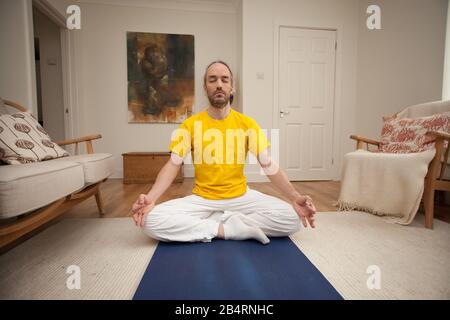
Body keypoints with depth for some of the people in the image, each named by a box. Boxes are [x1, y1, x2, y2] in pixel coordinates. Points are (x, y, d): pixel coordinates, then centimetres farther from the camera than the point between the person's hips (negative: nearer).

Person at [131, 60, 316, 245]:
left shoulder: (247, 124, -3)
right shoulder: (190, 124, -3)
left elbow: (269, 165, -8)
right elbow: (173, 165, -9)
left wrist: (295, 198, -22)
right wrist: (150, 199, -25)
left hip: (241, 197, 1)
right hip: (202, 199, 0)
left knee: (292, 218, -21)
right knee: (151, 220, -24)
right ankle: (231, 228, -15)